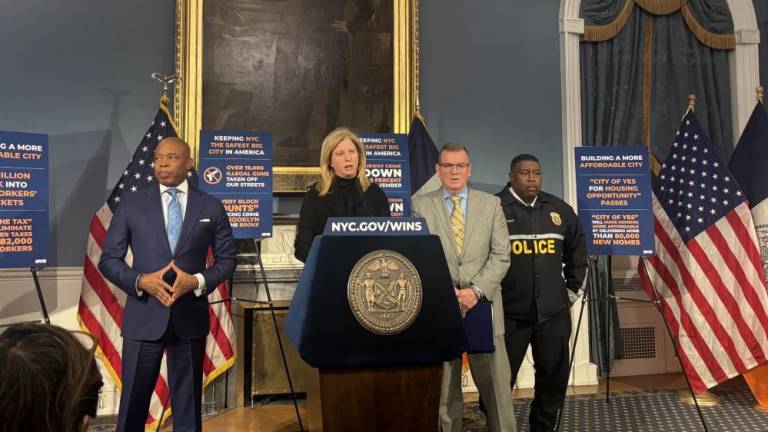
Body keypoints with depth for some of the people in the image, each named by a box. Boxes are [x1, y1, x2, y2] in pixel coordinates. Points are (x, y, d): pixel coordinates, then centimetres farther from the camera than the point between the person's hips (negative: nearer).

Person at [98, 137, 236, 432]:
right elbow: (108, 259, 4)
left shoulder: (211, 207, 4)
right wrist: (140, 281, -14)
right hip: (143, 316, 0)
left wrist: (198, 281, -12)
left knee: (188, 402, 12)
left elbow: (226, 259, 6)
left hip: (190, 317, 1)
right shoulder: (131, 203, 3)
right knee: (133, 402, 8)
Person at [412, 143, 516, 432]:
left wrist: (476, 291, -12)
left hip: (484, 306, 1)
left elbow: (500, 256, 2)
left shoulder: (491, 204, 9)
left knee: (496, 386, 4)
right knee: (443, 390, 9)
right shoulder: (421, 205, 6)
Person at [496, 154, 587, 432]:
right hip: (509, 313, -4)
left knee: (555, 377, 13)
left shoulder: (559, 209, 10)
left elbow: (577, 251, 20)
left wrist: (572, 290, 16)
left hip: (554, 312, 5)